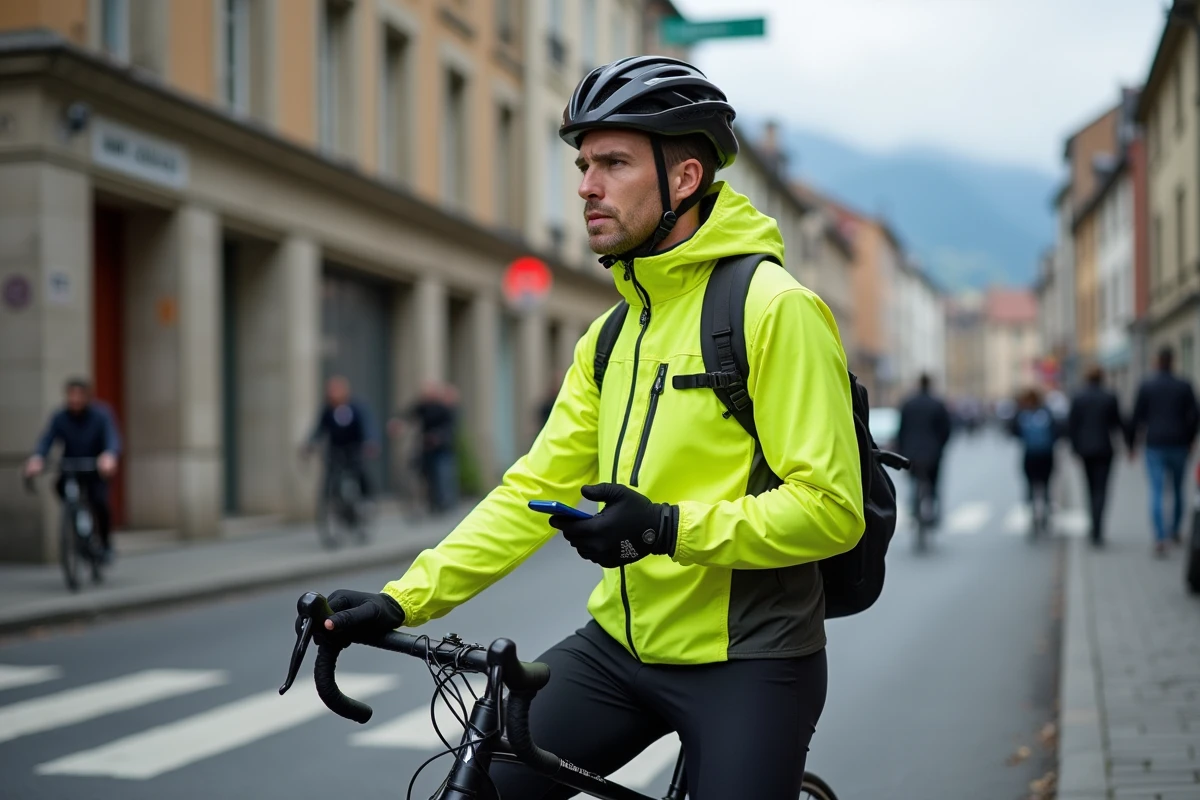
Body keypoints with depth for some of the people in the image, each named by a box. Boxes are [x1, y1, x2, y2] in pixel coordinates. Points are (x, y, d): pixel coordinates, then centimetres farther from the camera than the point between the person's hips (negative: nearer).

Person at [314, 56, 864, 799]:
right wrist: (404, 599, -3)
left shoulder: (774, 308, -13)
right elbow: (537, 487, 6)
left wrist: (668, 527, -26)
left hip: (746, 661, -6)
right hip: (621, 644, 6)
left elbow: (831, 508, -17)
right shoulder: (611, 337, 10)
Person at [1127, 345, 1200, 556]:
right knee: (1178, 490, 18)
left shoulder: (1146, 386, -2)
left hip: (1155, 446, -1)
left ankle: (1160, 538, -15)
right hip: (1178, 446, 1)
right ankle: (1175, 531, 28)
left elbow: (1136, 417, -2)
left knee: (1156, 492, -4)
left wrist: (1131, 444, 8)